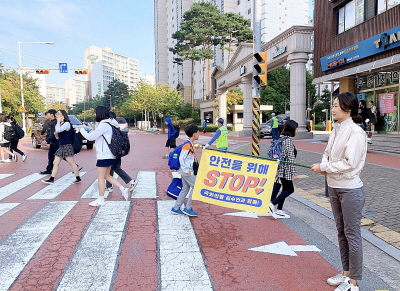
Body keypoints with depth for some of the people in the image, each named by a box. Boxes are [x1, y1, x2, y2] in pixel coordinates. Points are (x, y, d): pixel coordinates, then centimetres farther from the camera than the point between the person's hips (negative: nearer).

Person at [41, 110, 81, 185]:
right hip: (61, 146, 9)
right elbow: (58, 137, 23)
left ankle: (78, 178, 5)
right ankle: (51, 179, 8)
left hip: (67, 146, -9)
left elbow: (58, 130, -24)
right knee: (55, 163, 6)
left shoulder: (67, 123, -9)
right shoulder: (61, 124, 18)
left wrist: (58, 121, -11)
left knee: (71, 163, -3)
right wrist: (56, 134, 1)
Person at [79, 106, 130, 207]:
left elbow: (90, 137, -16)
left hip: (104, 156, -10)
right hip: (109, 155, 10)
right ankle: (123, 189, 11)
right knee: (107, 176, 17)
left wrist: (82, 130, 0)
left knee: (100, 177, 1)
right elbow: (97, 135, 20)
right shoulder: (109, 123, 14)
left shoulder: (104, 125, -16)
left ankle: (100, 200, 9)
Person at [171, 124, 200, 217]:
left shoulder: (190, 144, 11)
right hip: (187, 171, -10)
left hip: (187, 170, 10)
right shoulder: (187, 145, -18)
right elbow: (181, 158, -21)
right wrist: (186, 170, -20)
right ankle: (188, 208, 5)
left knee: (185, 189, 13)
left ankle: (176, 208, 20)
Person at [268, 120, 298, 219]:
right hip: (285, 169, -9)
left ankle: (278, 210, 19)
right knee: (289, 189, 4)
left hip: (279, 168, 9)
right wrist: (293, 173, -16)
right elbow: (291, 158, -18)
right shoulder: (288, 140, -16)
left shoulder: (281, 138, 10)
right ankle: (272, 204, 0)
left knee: (286, 188, 15)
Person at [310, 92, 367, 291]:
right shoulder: (336, 129, 8)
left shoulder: (355, 132, -16)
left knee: (352, 234, 3)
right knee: (341, 232, 17)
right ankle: (346, 273, 33)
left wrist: (323, 167, -15)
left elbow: (350, 163, -21)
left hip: (350, 190, -8)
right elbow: (327, 153, 14)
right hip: (334, 187, 8)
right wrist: (324, 166, -7)